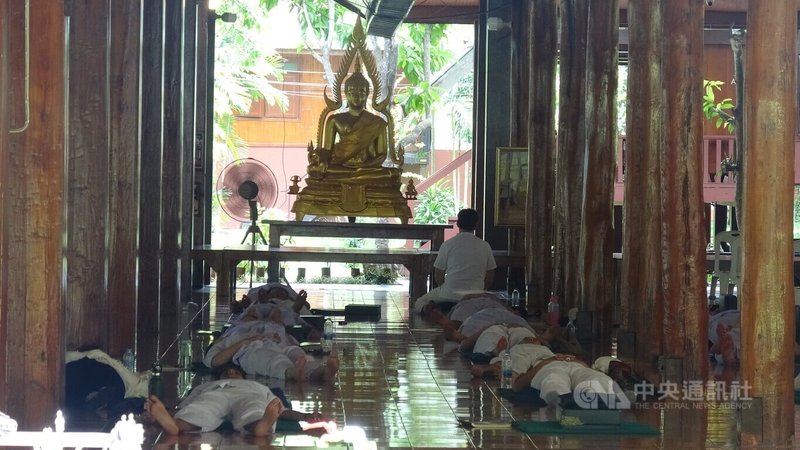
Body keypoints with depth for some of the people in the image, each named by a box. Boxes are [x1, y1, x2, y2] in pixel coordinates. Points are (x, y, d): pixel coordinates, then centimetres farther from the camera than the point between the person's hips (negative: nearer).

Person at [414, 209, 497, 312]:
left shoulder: (448, 244, -4)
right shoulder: (485, 246, 3)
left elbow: (438, 276, 1)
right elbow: (490, 278, 8)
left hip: (449, 295, -2)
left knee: (419, 303, 19)